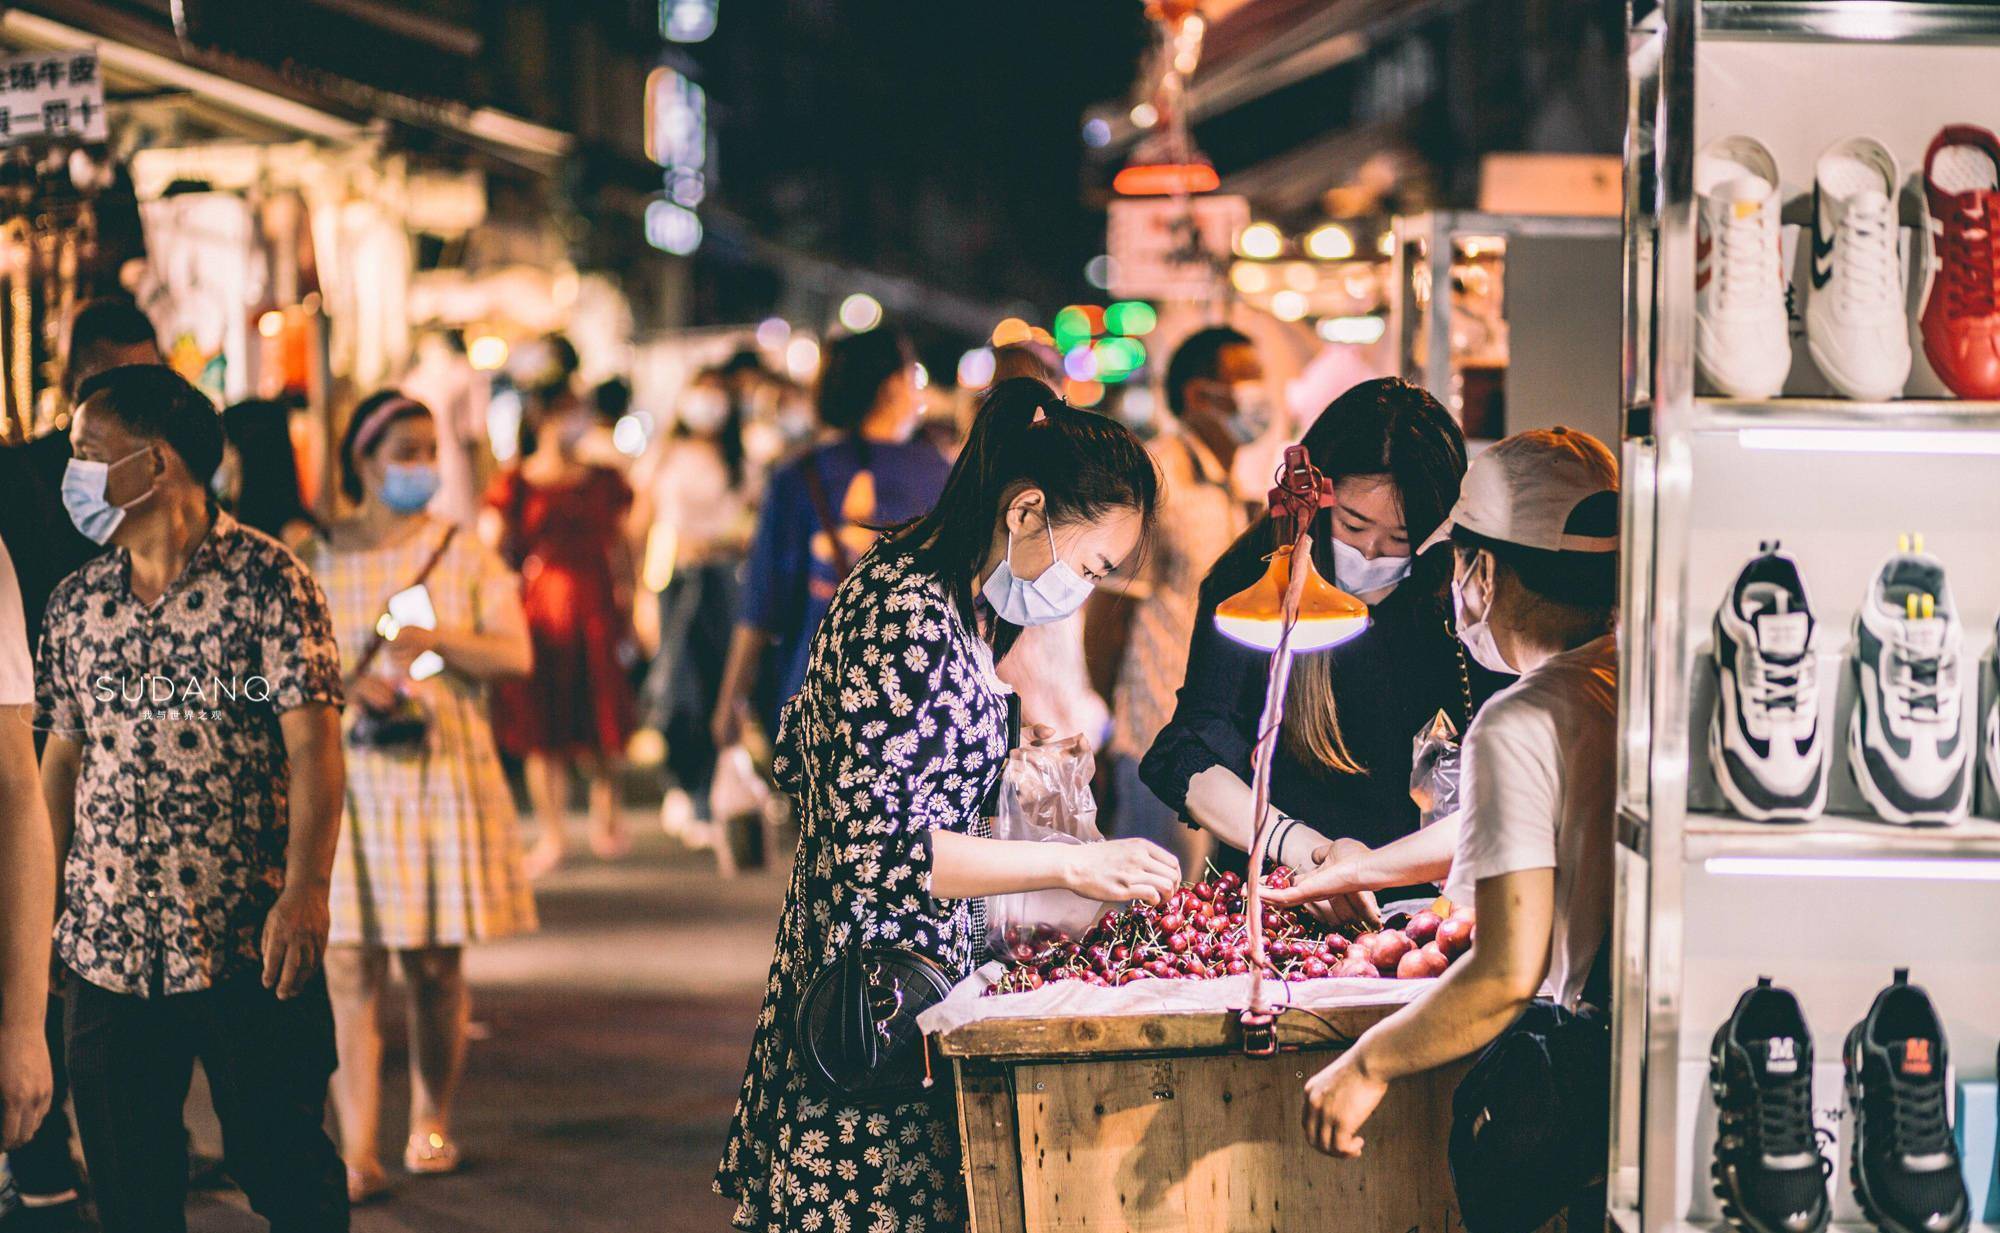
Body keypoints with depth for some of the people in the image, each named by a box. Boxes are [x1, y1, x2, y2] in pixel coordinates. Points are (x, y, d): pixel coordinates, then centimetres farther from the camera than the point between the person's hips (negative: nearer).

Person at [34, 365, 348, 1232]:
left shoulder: (267, 580, -5)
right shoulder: (77, 602, 11)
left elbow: (313, 744, -10)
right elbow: (60, 758, 15)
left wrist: (306, 890, -20)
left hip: (249, 941, -5)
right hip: (104, 944, 5)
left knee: (283, 1163, 2)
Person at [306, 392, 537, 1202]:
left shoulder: (464, 553, 7)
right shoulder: (318, 560, 7)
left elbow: (515, 653, -2)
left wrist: (436, 640, -17)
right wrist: (350, 689, -15)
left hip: (443, 775, 1)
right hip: (344, 778, -1)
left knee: (436, 967, 3)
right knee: (349, 970, -7)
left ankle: (431, 1127, 20)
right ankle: (358, 1156, -9)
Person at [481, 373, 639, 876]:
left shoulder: (604, 482, 10)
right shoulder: (514, 485, 3)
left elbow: (622, 552, 14)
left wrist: (628, 612, 9)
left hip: (595, 612, 2)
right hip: (537, 609, -2)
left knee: (601, 728, 0)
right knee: (541, 733, 1)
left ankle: (605, 820, 17)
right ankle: (550, 836, 9)